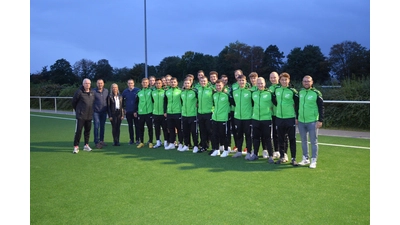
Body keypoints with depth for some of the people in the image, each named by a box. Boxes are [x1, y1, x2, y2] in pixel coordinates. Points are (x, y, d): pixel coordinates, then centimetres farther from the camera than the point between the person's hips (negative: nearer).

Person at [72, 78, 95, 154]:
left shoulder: (92, 92, 7)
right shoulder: (79, 92, -8)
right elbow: (74, 102, -1)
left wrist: (91, 111, 13)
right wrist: (77, 110, 7)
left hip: (89, 115, 5)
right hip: (80, 116, -5)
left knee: (87, 130, 12)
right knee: (78, 131, -4)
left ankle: (86, 145, 23)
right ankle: (76, 147, 2)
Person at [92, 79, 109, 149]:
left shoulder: (106, 91, 6)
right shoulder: (93, 91, -6)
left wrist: (107, 109, 8)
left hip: (104, 112, 4)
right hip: (96, 112, -4)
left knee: (103, 126, 11)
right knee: (96, 126, -5)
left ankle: (101, 140, 22)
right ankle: (97, 142, 0)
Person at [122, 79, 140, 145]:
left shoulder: (138, 90, -5)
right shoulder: (125, 92, 6)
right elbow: (122, 100, 18)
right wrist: (123, 108, 12)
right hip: (128, 112, 3)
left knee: (137, 125, 1)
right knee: (130, 126, 9)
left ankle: (137, 139, 8)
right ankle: (131, 139, 17)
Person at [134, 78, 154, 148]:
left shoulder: (151, 91, 1)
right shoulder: (139, 93, 10)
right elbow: (136, 103, 13)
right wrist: (135, 111, 7)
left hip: (149, 112, -3)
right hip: (140, 113, 3)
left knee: (150, 128, 2)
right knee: (141, 128, 7)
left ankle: (150, 142, 11)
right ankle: (141, 142, 17)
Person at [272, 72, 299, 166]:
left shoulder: (292, 91, -9)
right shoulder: (276, 89, 4)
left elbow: (297, 104, -6)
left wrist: (297, 117, -6)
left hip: (290, 118, -4)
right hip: (279, 118, 5)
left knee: (292, 139, 1)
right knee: (280, 139, 10)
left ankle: (293, 158, 7)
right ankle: (282, 157, 21)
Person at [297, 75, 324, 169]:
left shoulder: (316, 93, -8)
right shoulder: (300, 92, 7)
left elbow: (321, 107, -7)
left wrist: (320, 120, -12)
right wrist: (296, 118, 14)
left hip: (312, 122, -5)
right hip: (301, 121, 5)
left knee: (313, 142, 2)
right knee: (304, 141, 13)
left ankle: (313, 161, 9)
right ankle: (305, 159, 24)